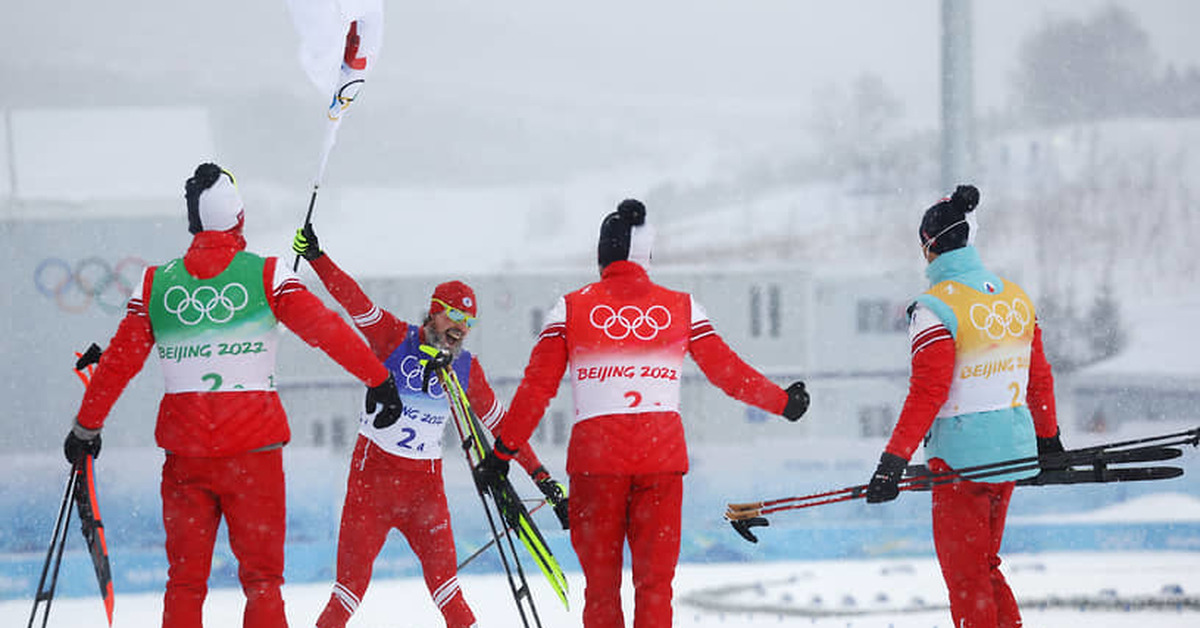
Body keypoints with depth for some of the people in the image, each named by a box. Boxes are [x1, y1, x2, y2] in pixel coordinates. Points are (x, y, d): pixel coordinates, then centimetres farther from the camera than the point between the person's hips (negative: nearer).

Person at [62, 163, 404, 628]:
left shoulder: (156, 283, 4)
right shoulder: (266, 275, -3)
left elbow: (119, 361, 9)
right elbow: (325, 330, -6)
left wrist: (87, 426, 20)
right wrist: (378, 379, 3)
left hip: (184, 449, 2)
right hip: (253, 446, -2)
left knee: (185, 580, 10)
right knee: (261, 576, 4)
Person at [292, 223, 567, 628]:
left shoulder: (466, 368, 5)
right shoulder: (395, 338, -5)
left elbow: (499, 423, 11)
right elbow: (353, 300, -14)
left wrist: (541, 476, 10)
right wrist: (315, 257, -27)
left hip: (426, 479, 2)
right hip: (373, 469, -2)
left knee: (442, 572, -6)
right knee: (354, 575, -3)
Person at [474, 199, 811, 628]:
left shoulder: (571, 309, 4)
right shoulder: (681, 308, 8)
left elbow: (536, 389, 2)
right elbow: (727, 372, 11)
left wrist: (503, 451, 10)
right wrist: (784, 403, 26)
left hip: (595, 455, -1)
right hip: (663, 456, 1)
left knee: (601, 582, 9)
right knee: (655, 581, 5)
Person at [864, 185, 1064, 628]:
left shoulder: (936, 308, -16)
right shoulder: (1016, 297, 6)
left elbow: (928, 392, -20)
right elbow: (1040, 377, 14)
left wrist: (895, 459, -17)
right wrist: (1048, 438, 28)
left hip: (962, 456, -7)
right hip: (1013, 449, 7)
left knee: (965, 575, 3)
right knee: (985, 566, 19)